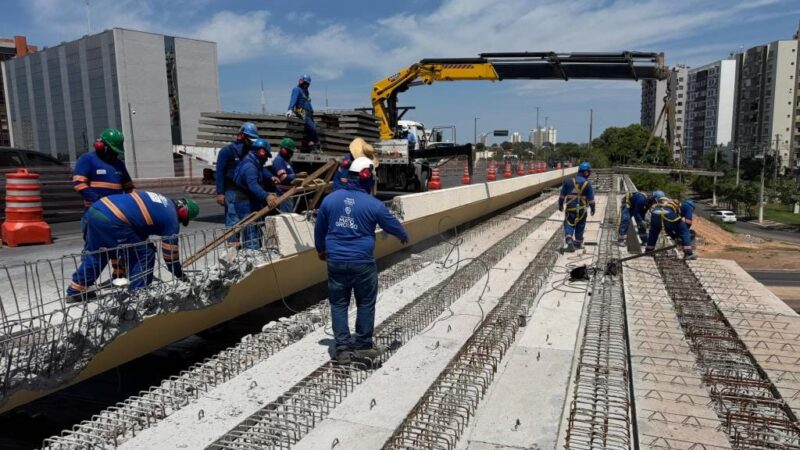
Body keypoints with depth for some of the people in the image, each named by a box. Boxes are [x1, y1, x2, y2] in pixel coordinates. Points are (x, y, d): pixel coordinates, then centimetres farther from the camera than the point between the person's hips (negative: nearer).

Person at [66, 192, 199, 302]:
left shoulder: (161, 201, 26)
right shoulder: (172, 218, 4)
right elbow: (170, 251, 9)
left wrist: (145, 243, 36)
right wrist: (180, 274, 21)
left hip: (96, 209, 9)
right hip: (111, 221, -9)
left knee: (95, 255, 28)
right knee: (145, 256, 5)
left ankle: (75, 291, 41)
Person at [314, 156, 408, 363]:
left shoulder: (330, 199, 1)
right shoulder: (373, 204, -9)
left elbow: (319, 228, 12)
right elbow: (392, 225, 5)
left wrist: (320, 249, 29)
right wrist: (404, 236, 27)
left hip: (335, 261, 3)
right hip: (362, 262, -3)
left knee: (338, 304, 12)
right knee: (365, 304, 13)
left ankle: (343, 347, 14)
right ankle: (363, 344, 22)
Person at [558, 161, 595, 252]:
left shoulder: (569, 182, -3)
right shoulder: (587, 184, -8)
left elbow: (562, 195, 3)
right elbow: (591, 199, -4)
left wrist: (560, 205, 16)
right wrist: (592, 209, 10)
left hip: (570, 208, 0)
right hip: (581, 209, 0)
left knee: (569, 225, 7)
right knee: (580, 226, 15)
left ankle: (569, 240, -16)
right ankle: (578, 243, 26)